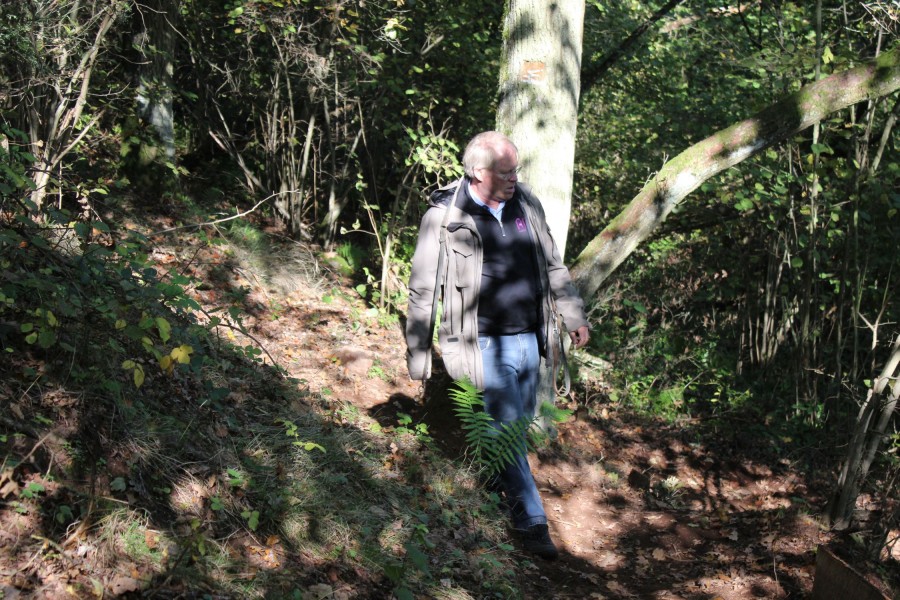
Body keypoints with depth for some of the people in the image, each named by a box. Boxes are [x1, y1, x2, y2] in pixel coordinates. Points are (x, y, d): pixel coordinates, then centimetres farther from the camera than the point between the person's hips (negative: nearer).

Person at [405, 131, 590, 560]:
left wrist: (574, 316, 17)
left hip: (528, 339, 6)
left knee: (520, 425, 16)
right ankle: (531, 521, 4)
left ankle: (495, 486, 38)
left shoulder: (526, 204, 6)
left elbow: (553, 266, 18)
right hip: (487, 345, -6)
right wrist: (417, 353, -1)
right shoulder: (444, 217, -10)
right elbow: (422, 289, -3)